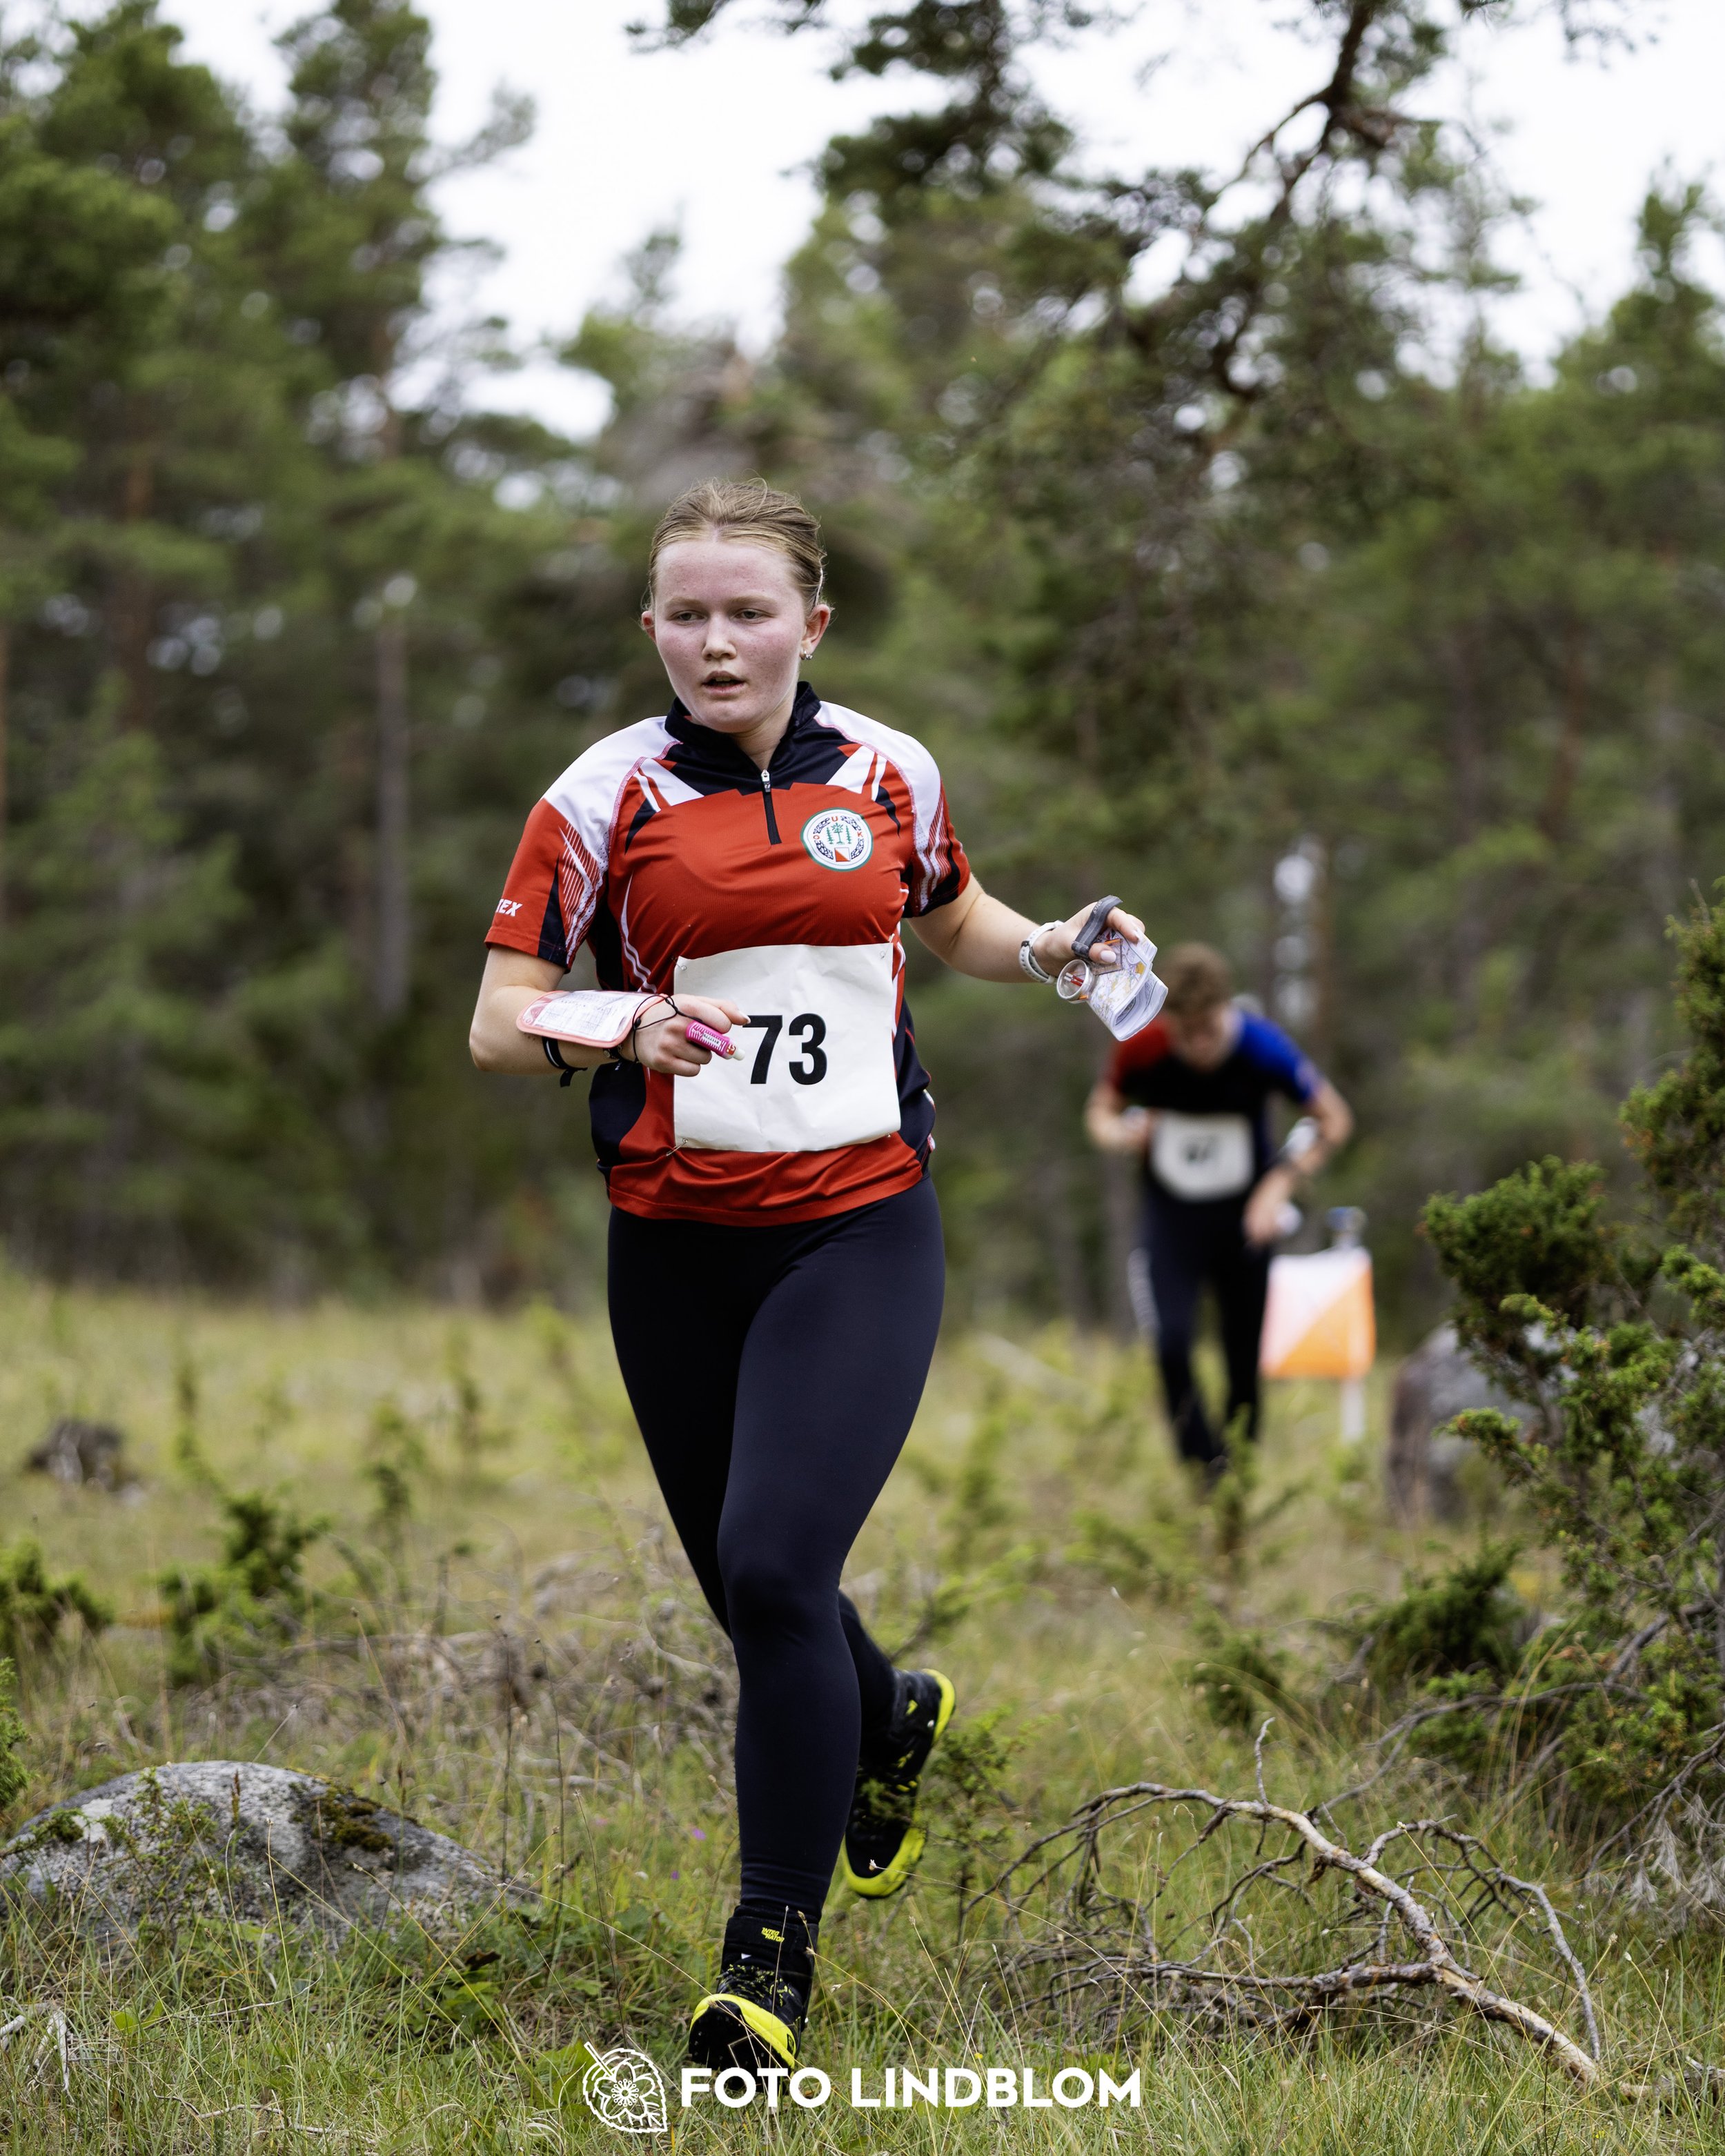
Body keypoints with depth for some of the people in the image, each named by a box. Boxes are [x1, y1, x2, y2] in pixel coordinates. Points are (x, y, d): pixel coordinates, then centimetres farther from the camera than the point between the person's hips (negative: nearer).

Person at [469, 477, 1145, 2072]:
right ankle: (892, 1720, 49)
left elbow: (950, 920, 23)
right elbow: (500, 1020, -6)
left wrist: (1052, 950, 3)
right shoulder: (606, 796, -3)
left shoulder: (893, 774, 3)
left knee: (776, 1566, -17)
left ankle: (774, 1950, -4)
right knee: (748, 1585, 13)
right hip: (677, 1242, 2)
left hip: (861, 1228, -1)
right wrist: (620, 1026, -26)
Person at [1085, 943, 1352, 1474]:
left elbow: (1334, 1120, -5)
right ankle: (1205, 1476, -10)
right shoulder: (1141, 1050, -16)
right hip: (1171, 1215, 0)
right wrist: (1120, 1134, -19)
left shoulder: (1261, 1047, -18)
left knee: (1244, 1366, 2)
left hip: (1243, 1219, 0)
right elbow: (1101, 1110, 5)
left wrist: (1281, 1182, -16)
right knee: (1173, 1344, -21)